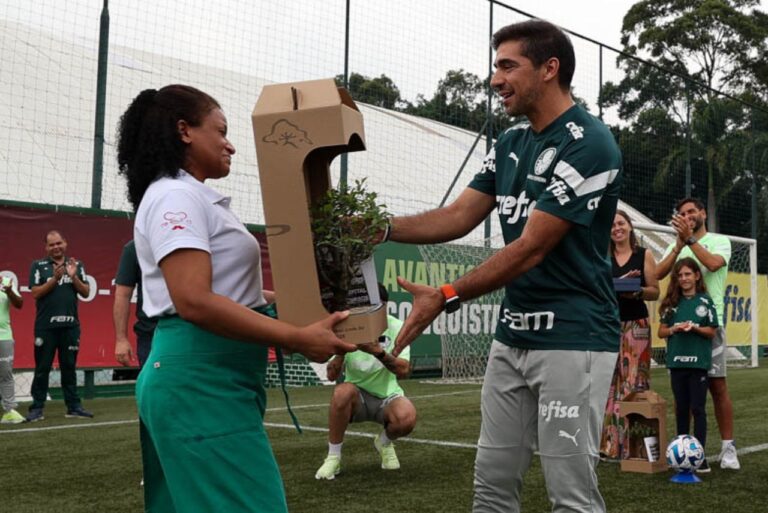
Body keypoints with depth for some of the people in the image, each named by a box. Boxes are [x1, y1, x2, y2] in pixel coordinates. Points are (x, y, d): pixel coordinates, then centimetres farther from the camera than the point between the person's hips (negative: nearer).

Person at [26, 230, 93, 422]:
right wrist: (55, 279, -14)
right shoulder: (38, 266, 5)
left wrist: (74, 277, -8)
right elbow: (35, 293, -4)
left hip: (70, 325, 2)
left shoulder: (76, 265, 11)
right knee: (42, 368, -1)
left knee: (69, 367, 7)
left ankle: (73, 406, 11)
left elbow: (86, 293, 7)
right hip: (45, 326, -2)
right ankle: (37, 408, 3)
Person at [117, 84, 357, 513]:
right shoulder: (175, 196, -11)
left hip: (209, 381, 10)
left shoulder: (197, 199, 19)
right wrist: (299, 339, -22)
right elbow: (194, 301, -23)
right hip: (200, 382, -10)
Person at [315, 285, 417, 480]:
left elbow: (404, 371, -25)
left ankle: (384, 442, 5)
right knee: (343, 391, -36)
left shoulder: (396, 327, -12)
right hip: (357, 398, 0)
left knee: (407, 419, -33)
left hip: (387, 397, 0)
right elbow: (332, 375, -17)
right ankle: (333, 457, -16)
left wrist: (378, 351, -41)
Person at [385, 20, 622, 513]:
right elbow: (459, 217, 10)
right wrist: (382, 229, -3)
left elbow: (530, 248, -20)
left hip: (573, 338, -8)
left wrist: (447, 298, -22)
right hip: (512, 336, 8)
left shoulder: (589, 145, -16)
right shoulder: (511, 142, 11)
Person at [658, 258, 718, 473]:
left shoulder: (705, 301, 0)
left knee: (697, 409, -3)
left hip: (698, 361, -3)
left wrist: (694, 328, -17)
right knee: (681, 409, 10)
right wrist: (675, 329, -10)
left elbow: (711, 332, 0)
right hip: (676, 361, 3)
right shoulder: (672, 302, 8)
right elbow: (661, 331, 9)